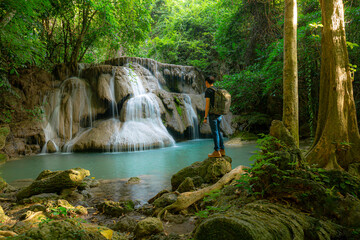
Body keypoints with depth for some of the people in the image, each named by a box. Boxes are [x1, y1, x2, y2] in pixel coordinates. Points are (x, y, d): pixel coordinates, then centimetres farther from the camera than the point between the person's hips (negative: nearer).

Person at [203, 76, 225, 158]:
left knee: (215, 133, -3)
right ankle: (222, 150, 18)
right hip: (219, 114, 8)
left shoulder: (208, 91, -11)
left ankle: (217, 152, 1)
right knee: (218, 132, 15)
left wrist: (205, 118, -12)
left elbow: (207, 105, -16)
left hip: (212, 115, -8)